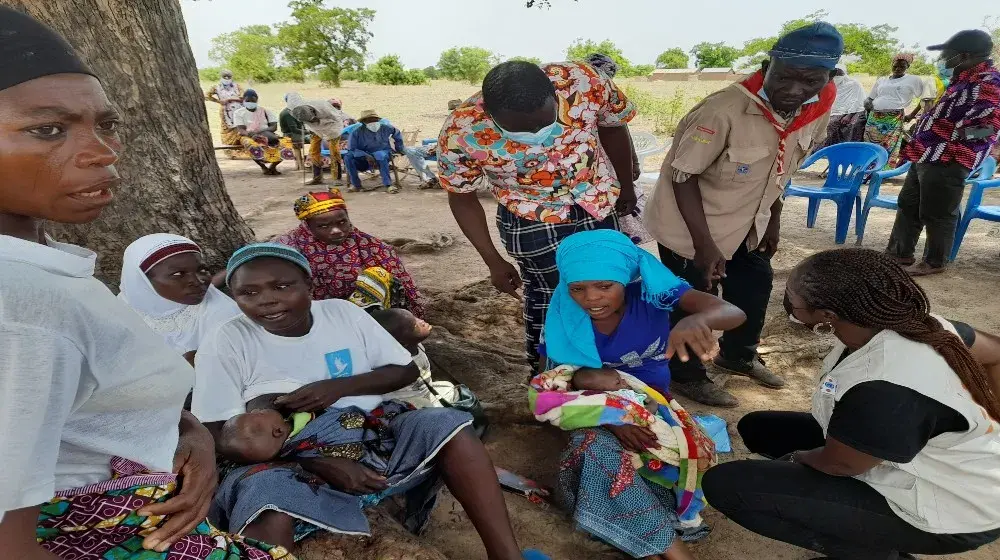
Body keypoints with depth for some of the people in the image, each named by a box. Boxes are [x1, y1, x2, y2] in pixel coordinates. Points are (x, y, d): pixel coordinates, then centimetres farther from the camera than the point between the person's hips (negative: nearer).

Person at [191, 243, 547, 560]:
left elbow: (407, 371, 6)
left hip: (373, 437, 3)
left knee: (448, 425, -22)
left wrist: (339, 386, -13)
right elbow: (219, 434, -9)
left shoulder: (343, 312, 3)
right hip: (292, 464, -2)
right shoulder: (228, 343, -4)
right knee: (266, 506, -38)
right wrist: (320, 462, -19)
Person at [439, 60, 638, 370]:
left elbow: (613, 128, -4)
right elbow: (462, 198, -10)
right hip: (533, 222, -3)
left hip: (600, 206, 4)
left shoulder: (582, 80, -26)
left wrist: (626, 185, 10)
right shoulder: (461, 133, -29)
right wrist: (493, 260, -9)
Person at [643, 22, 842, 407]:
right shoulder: (725, 109, -30)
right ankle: (686, 377, 29)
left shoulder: (818, 111, -8)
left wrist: (773, 220, 13)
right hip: (690, 226, -7)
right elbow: (683, 176, -25)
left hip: (746, 224, 8)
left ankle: (738, 356, 48)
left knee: (756, 285, 22)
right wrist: (704, 245, -26)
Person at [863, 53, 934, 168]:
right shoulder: (881, 80, 19)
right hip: (873, 118, 4)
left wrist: (912, 115, 2)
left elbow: (927, 97, 9)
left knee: (889, 151, -10)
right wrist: (867, 103, 3)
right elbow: (870, 98, 27)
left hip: (894, 120, -4)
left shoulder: (913, 80, 8)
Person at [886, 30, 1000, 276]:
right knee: (908, 205, 17)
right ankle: (900, 253, 27)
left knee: (937, 214, 0)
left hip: (947, 161, -11)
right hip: (928, 156, 11)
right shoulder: (965, 78, 15)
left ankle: (934, 262, 14)